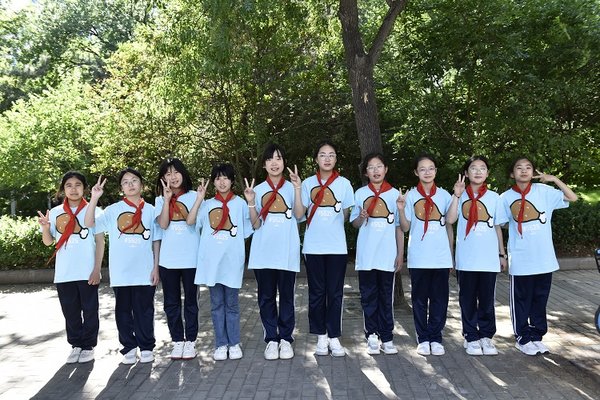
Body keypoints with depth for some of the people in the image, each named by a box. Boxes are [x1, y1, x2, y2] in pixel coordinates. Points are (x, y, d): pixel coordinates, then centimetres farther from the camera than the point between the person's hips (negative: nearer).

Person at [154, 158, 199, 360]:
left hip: (191, 258, -2)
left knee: (190, 301, 6)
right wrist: (167, 198, -10)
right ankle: (177, 341, 18)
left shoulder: (193, 196, 2)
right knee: (171, 302, 8)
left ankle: (190, 341, 15)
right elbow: (163, 224, -9)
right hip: (168, 259, 2)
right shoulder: (160, 200, 9)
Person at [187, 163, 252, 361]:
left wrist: (251, 201, -10)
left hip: (232, 260, -1)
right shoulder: (207, 204, 9)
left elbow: (253, 225, 0)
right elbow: (190, 221, -6)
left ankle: (234, 343, 16)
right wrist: (199, 198, -8)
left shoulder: (240, 203, 5)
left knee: (232, 304, 6)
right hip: (211, 260, 2)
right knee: (217, 304, 7)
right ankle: (221, 344, 15)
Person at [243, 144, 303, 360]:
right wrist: (250, 202, -11)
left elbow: (299, 215, -11)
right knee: (266, 297, 4)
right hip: (263, 252, 1)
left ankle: (286, 339, 13)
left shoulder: (291, 187, 5)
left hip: (287, 252, -1)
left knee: (286, 296, 2)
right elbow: (255, 224, 3)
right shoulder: (258, 189, 8)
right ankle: (271, 340, 13)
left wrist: (298, 189, -19)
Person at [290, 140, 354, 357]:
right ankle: (321, 336, 17)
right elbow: (300, 213, -4)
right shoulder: (308, 183, 4)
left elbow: (347, 215, 8)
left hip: (337, 246, 0)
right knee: (317, 292, 6)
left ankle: (334, 337, 12)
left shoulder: (344, 183, 5)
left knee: (335, 293, 4)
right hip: (313, 246, 0)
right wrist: (297, 188, -12)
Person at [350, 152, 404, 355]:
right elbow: (355, 223, 9)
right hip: (366, 255, 1)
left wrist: (400, 253, 1)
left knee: (386, 296, 4)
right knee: (368, 296, 4)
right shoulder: (360, 193, 6)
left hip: (388, 255, 0)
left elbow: (399, 226, 6)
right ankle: (372, 336, 12)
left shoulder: (395, 194, 5)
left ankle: (387, 338, 11)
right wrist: (361, 217, -14)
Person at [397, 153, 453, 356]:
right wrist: (401, 209, -15)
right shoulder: (410, 196, 3)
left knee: (439, 298, 4)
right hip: (418, 257, -1)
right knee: (420, 298, 5)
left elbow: (449, 225, 11)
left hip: (441, 257, 1)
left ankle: (435, 338, 15)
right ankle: (423, 339, 15)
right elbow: (405, 227, 2)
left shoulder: (444, 195, 6)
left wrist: (451, 252, 8)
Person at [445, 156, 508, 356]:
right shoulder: (461, 196, 2)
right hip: (466, 259, -1)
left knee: (487, 300, 7)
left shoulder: (494, 197, 7)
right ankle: (471, 338, 16)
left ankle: (486, 336, 20)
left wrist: (502, 254, 11)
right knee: (468, 300, 6)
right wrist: (457, 196, -20)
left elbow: (498, 227, 11)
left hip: (489, 259, 1)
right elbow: (450, 219, -14)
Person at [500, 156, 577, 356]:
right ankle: (523, 338, 19)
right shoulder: (506, 197, 0)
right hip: (520, 261, -1)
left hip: (544, 259, 2)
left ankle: (537, 336, 25)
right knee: (521, 301, 7)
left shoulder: (544, 191, 1)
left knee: (540, 300, 12)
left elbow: (572, 197, -2)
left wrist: (554, 179, -9)